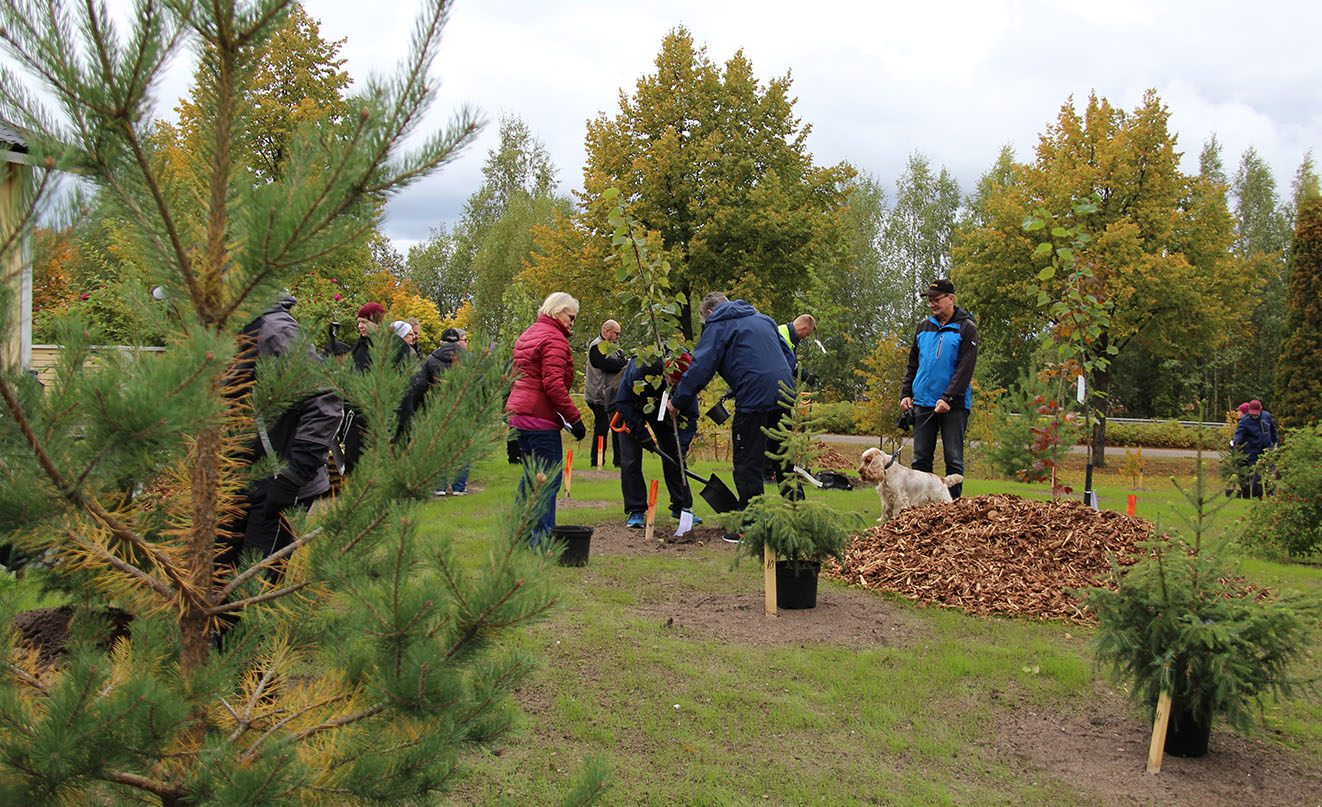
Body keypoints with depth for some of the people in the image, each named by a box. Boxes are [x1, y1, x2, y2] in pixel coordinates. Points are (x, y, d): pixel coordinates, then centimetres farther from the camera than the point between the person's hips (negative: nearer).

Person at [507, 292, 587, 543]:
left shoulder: (526, 335, 20)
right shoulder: (554, 338, -11)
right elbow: (553, 384, -20)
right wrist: (574, 418, -17)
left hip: (518, 414, 10)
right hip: (541, 418, -10)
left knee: (531, 475, 18)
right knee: (549, 480, -6)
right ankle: (542, 541, -7)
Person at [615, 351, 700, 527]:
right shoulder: (639, 368, -38)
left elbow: (690, 416, -17)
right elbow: (623, 403, -27)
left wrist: (682, 446, -28)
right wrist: (643, 435, -28)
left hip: (661, 415, 3)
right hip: (632, 413, -3)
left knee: (674, 458, -1)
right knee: (630, 461, -10)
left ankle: (681, 506, 11)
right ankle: (635, 511, -2)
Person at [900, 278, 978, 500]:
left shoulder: (966, 328, -3)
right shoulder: (924, 326, 14)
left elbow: (965, 368, -11)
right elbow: (913, 364, 19)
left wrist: (948, 398, -20)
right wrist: (906, 393, 8)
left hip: (954, 405, -5)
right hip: (923, 402, 5)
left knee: (954, 459, -2)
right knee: (921, 458, 5)